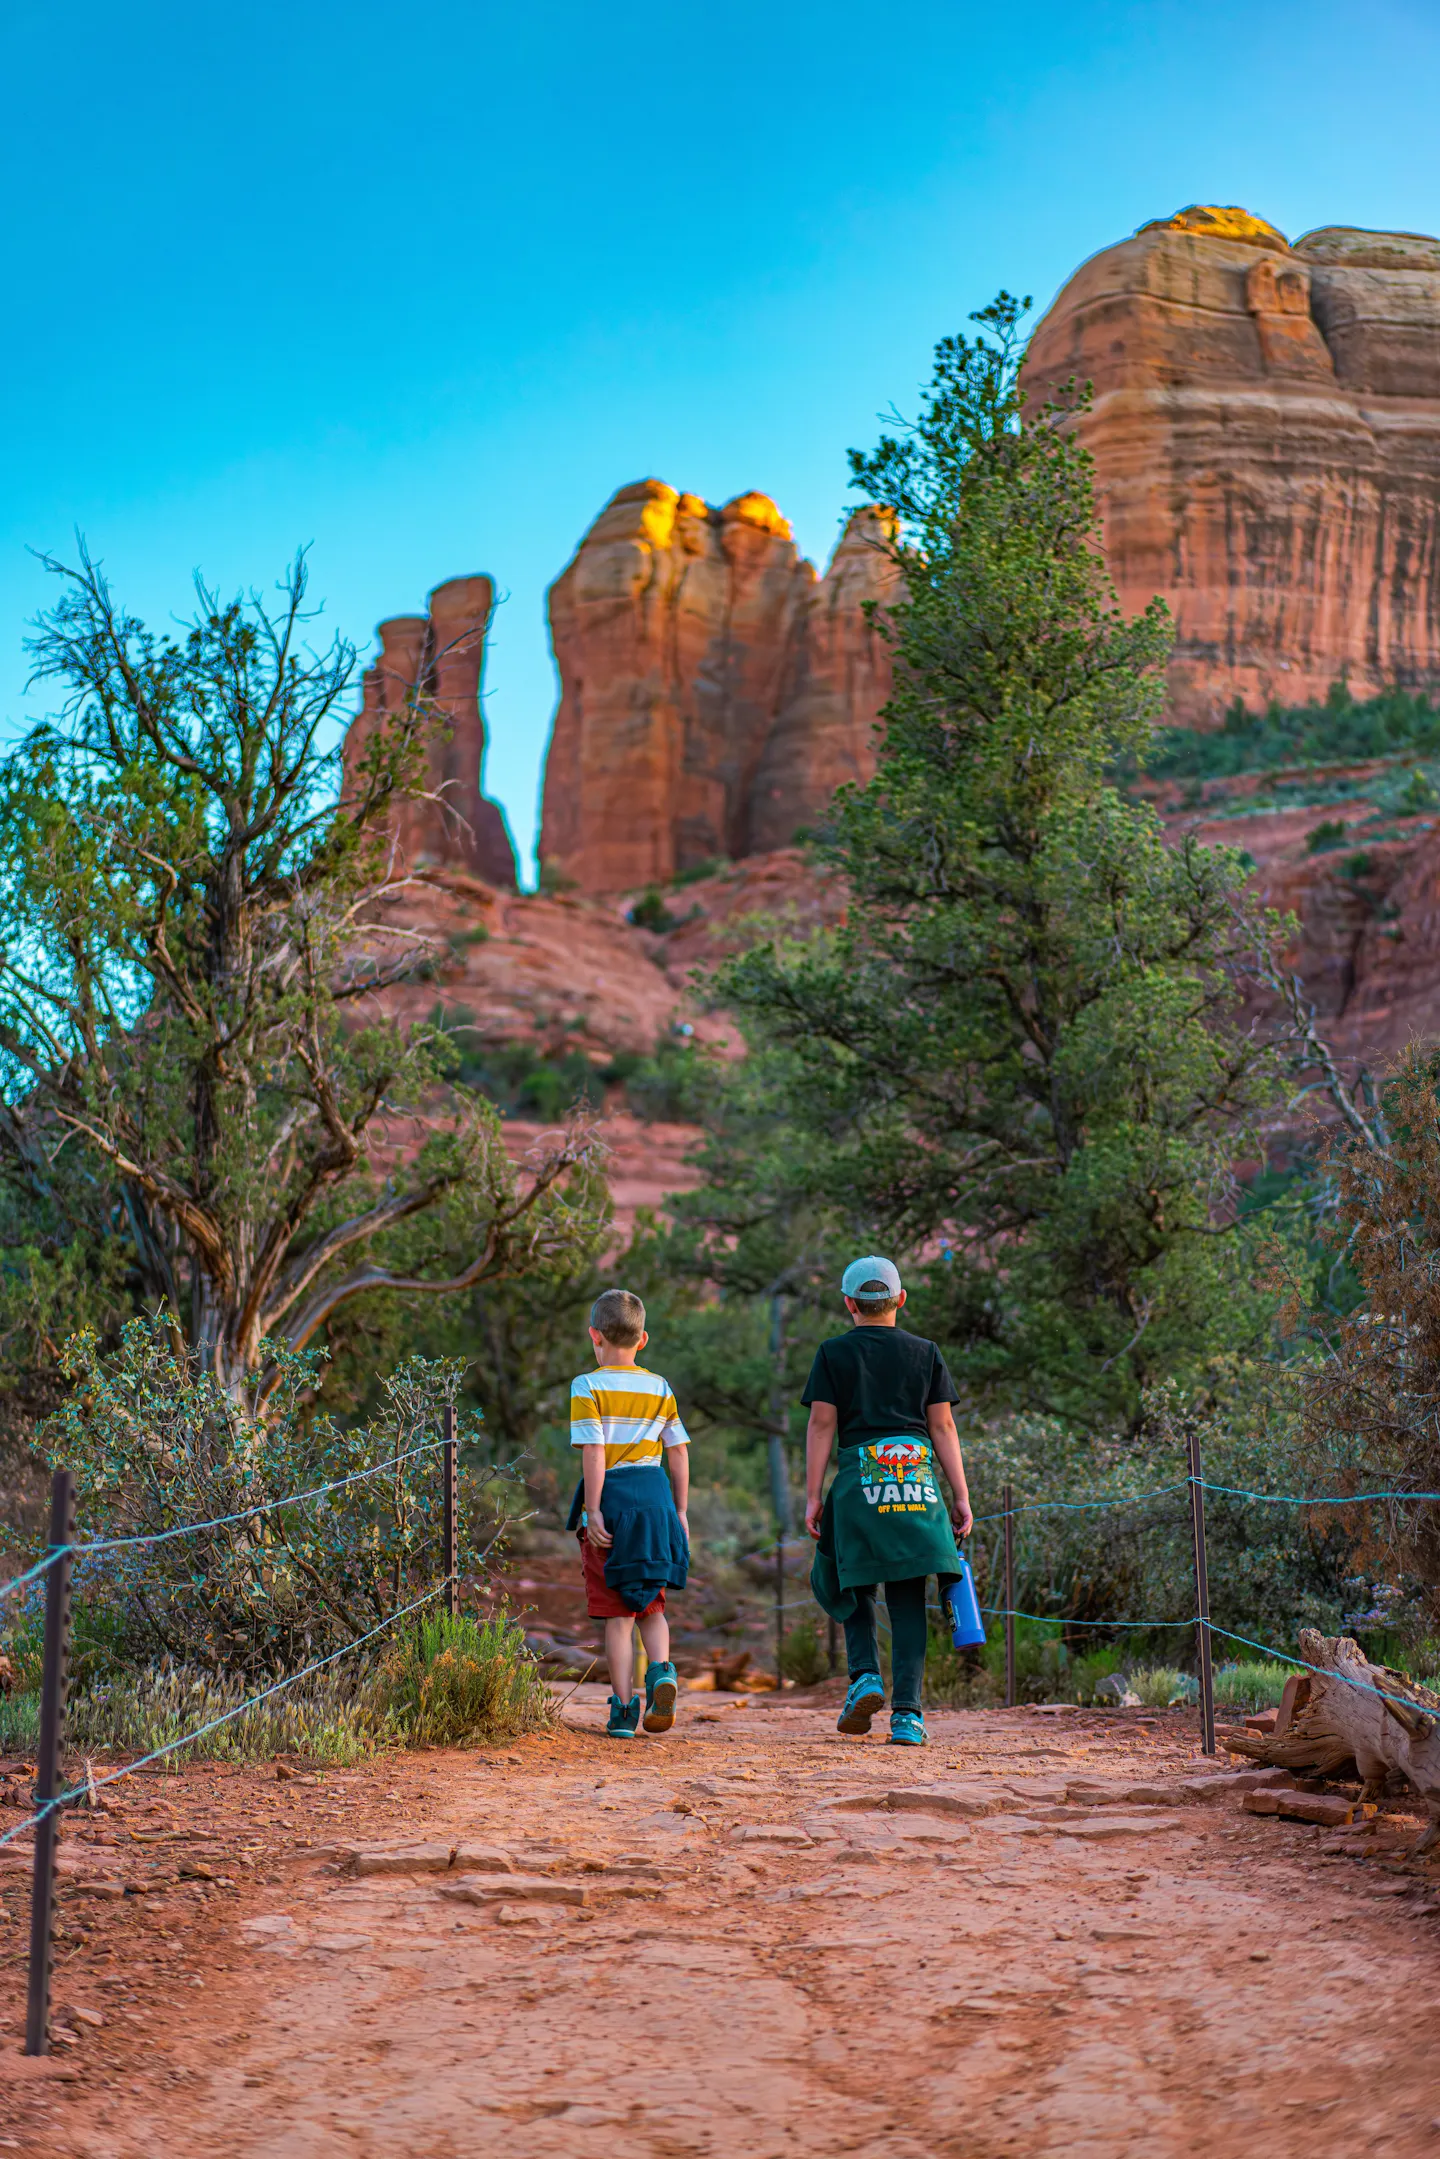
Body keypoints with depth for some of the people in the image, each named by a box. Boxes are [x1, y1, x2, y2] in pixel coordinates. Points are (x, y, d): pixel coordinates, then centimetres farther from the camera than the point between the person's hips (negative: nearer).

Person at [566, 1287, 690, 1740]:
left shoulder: (588, 1387, -4)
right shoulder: (660, 1388, 9)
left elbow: (593, 1452, -12)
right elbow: (679, 1452, 8)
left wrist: (592, 1512, -11)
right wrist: (679, 1512, 14)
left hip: (611, 1500, -3)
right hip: (655, 1497, 3)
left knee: (617, 1613, 3)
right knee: (651, 1606, 15)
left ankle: (623, 1707, 2)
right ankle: (661, 1670, -10)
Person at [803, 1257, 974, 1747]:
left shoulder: (833, 1353, 7)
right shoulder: (925, 1353, 12)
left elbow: (822, 1425, 1)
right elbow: (943, 1426, 8)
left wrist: (813, 1496, 2)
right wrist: (961, 1497, 9)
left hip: (859, 1478, -1)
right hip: (918, 1483, 1)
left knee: (852, 1586, 15)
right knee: (908, 1598, 1)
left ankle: (865, 1676, -4)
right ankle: (906, 1714, -4)